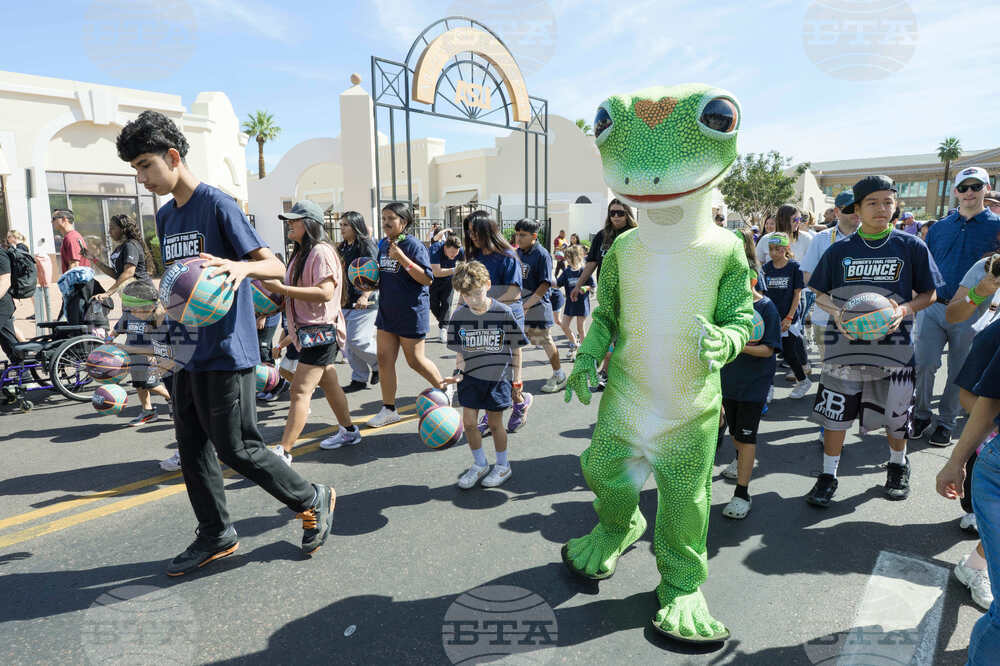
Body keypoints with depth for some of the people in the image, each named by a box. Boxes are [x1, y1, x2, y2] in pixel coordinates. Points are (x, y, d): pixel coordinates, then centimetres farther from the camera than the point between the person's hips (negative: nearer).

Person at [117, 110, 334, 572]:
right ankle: (216, 535, 28)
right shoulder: (166, 216, 14)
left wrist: (241, 267, -34)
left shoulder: (217, 205, -11)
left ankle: (313, 500, 17)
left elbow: (274, 266, -15)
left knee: (236, 448, -3)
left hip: (226, 351, -8)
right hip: (187, 352, 8)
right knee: (192, 448, 13)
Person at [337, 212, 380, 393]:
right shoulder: (342, 248, 16)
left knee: (357, 340, -13)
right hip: (347, 302, 8)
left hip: (365, 302, -8)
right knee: (346, 343, 5)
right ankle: (360, 379, 15)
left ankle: (380, 364, 13)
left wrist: (365, 297, -26)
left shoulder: (367, 245, -7)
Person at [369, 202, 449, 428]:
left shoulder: (414, 245, -14)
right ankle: (388, 410, 14)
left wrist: (402, 258, -27)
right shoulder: (383, 244, 10)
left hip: (411, 313, -7)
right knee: (384, 359, 4)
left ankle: (444, 388, 31)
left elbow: (427, 279, -21)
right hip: (387, 311, 7)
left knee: (415, 360, 4)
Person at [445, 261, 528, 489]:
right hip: (471, 377, 3)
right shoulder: (459, 316, -5)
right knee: (469, 422, 1)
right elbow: (459, 350, 6)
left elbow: (516, 348, -2)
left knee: (495, 423, 6)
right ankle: (480, 465, 25)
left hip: (498, 377, -3)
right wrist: (458, 373, -8)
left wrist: (517, 378, 1)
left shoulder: (503, 313, -12)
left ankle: (503, 466, 29)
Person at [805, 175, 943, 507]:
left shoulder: (912, 247, 0)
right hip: (845, 344, 0)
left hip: (894, 345, 0)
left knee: (895, 412, 12)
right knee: (835, 410, 3)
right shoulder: (839, 250, 1)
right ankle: (828, 475, 18)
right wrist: (836, 312, -12)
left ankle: (898, 465, 40)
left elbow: (929, 293, 6)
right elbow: (820, 293, 8)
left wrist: (903, 309, -13)